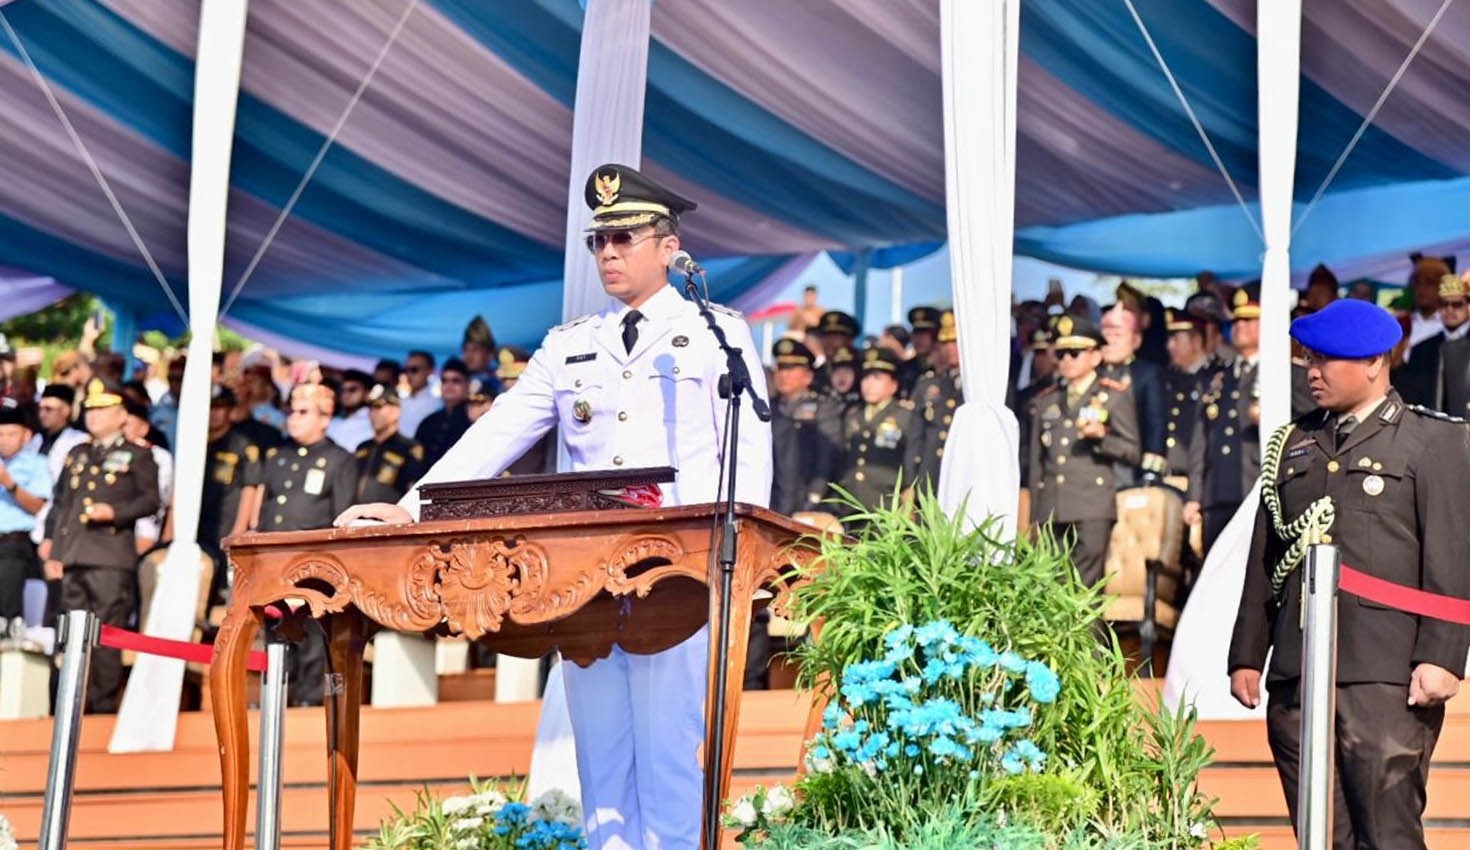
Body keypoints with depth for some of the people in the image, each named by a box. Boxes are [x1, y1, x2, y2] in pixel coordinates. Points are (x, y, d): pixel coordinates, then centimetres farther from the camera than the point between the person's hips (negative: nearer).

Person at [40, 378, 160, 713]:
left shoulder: (137, 455, 7)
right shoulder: (76, 455, 23)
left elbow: (150, 500, -1)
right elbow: (59, 503, 21)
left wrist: (114, 512, -16)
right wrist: (50, 548, 12)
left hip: (111, 559, -5)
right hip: (72, 558, 5)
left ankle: (105, 706, -5)